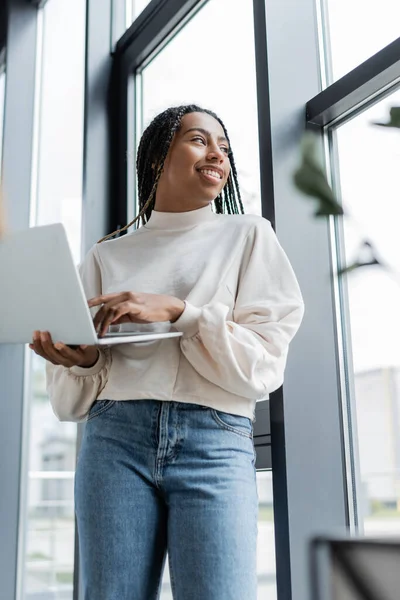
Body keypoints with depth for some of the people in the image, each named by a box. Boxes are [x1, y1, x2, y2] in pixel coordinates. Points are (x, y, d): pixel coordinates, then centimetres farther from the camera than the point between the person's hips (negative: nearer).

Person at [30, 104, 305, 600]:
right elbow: (73, 399, 14)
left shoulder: (248, 235, 11)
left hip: (215, 442, -1)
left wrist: (176, 312, -12)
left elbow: (263, 363, 0)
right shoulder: (108, 255, 16)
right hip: (115, 435, 2)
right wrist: (80, 361, -9)